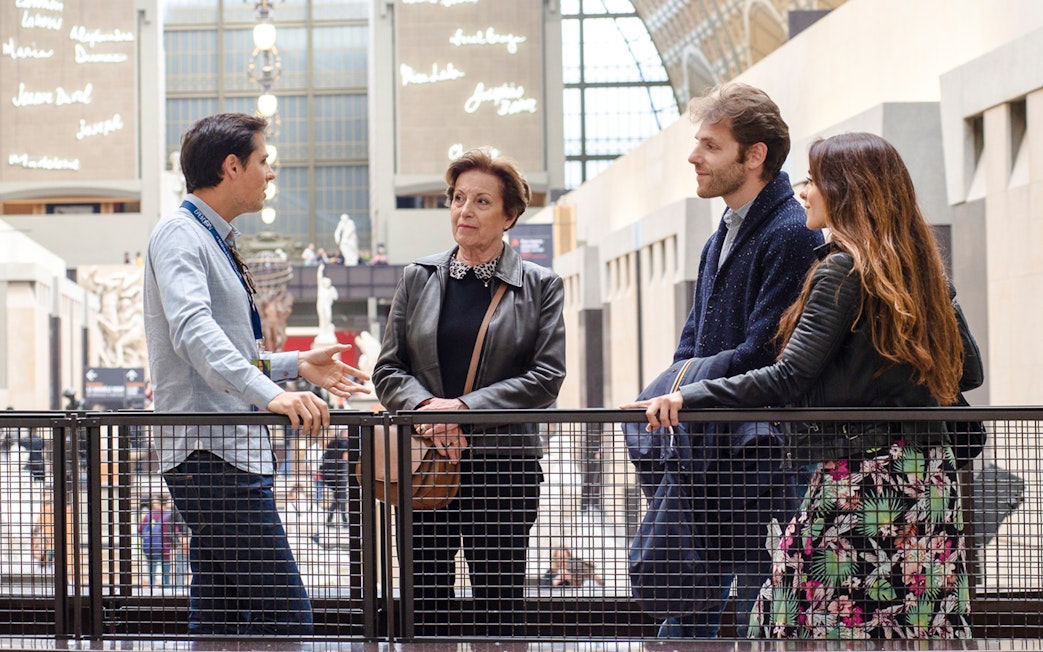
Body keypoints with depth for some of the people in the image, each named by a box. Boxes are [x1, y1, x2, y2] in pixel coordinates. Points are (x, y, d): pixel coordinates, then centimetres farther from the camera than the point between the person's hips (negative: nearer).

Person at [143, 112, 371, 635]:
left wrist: (295, 364, 17)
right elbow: (192, 331, -28)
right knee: (286, 616, -14)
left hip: (233, 450, 10)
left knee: (219, 619, 11)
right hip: (211, 452, -10)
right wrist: (269, 393, -39)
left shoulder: (216, 240, 21)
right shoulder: (180, 234, -10)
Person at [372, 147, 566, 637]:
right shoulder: (418, 279, 11)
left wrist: (466, 406, -13)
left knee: (499, 612, 1)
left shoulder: (540, 286, 5)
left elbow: (547, 376, -5)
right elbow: (387, 370, 8)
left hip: (503, 465, -2)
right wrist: (426, 406, -12)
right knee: (423, 609, 3)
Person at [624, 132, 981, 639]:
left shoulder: (844, 270, -11)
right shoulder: (921, 267, 12)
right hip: (928, 474, 8)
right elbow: (969, 370, 17)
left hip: (861, 476, -8)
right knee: (915, 624, 8)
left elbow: (787, 379, -18)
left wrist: (689, 398, -16)